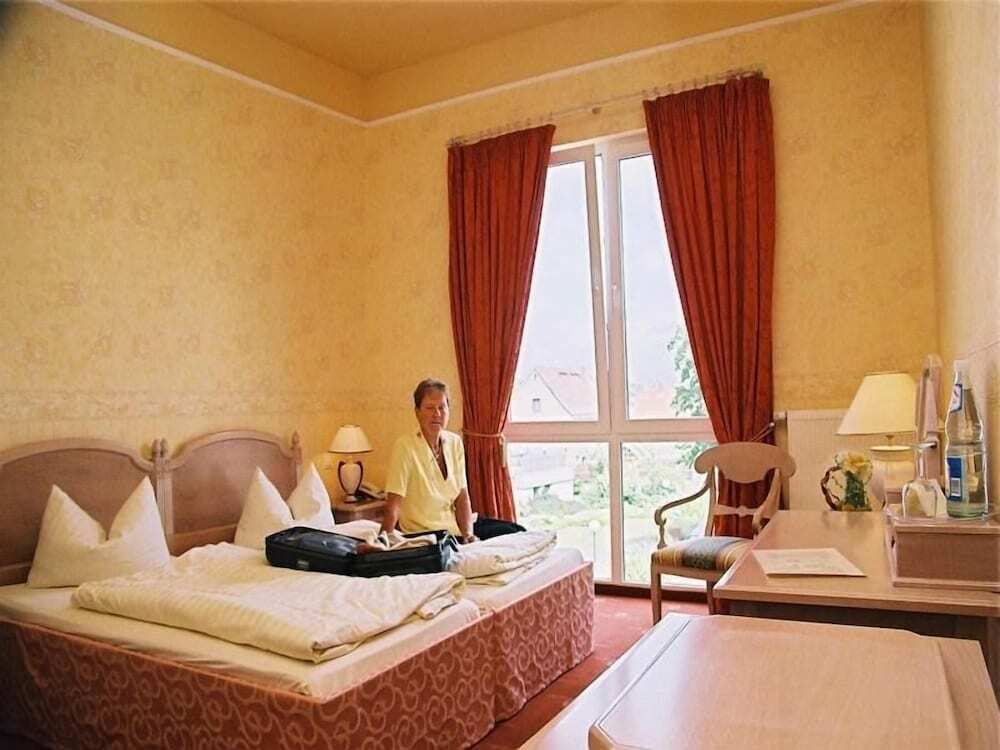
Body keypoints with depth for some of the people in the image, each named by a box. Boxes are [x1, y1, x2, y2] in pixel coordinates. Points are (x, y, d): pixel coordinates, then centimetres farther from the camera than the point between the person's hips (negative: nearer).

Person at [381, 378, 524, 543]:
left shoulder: (455, 443, 1)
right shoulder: (404, 448, -17)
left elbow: (462, 496, 0)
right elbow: (393, 508, -20)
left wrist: (468, 534, -13)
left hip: (456, 525, 6)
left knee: (517, 531, 1)